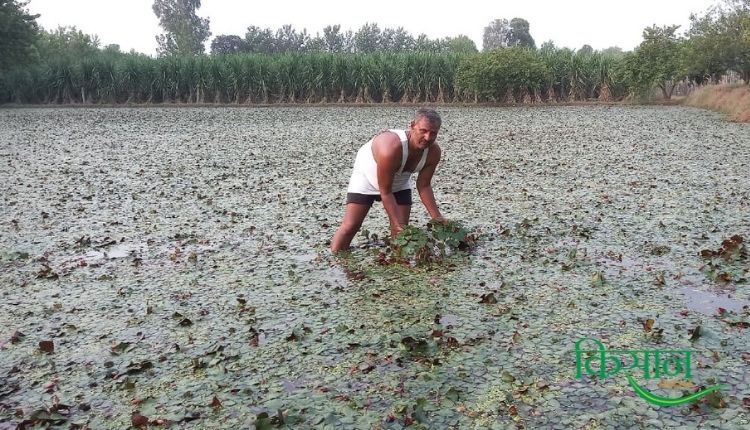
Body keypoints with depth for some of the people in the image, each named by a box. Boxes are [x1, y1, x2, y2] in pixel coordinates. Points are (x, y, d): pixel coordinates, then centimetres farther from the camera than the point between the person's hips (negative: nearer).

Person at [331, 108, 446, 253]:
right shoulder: (391, 148, -43)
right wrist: (398, 224, -33)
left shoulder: (434, 152, -24)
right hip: (366, 177, -5)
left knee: (401, 229, -2)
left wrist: (437, 218, -18)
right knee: (350, 227, -10)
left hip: (399, 182, 5)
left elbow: (424, 186, -12)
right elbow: (385, 192, -32)